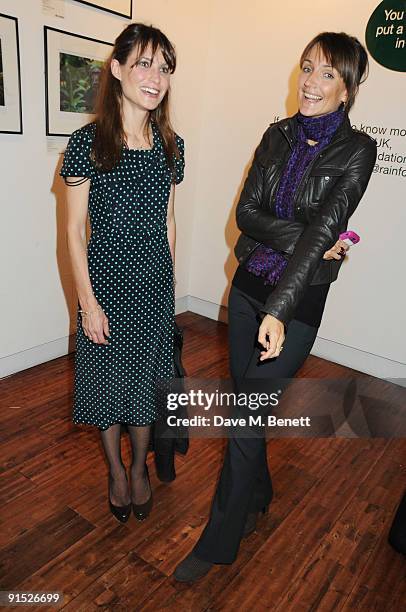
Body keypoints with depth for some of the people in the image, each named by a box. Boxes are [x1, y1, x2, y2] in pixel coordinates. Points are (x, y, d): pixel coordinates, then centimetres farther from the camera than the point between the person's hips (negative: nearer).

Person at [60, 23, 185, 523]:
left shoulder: (170, 145, 4)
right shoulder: (87, 142, -10)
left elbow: (167, 222, 10)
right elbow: (75, 230, -9)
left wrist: (168, 282, 11)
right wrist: (89, 303, -11)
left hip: (155, 280, 4)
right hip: (106, 277, -3)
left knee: (145, 378, 15)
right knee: (108, 377, 12)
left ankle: (140, 468, 39)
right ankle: (115, 470, 38)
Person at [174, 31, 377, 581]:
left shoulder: (356, 149, -8)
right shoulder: (279, 135, 6)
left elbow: (324, 229, -20)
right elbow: (246, 211, -2)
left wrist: (279, 309, -30)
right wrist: (308, 241, -16)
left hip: (297, 300, -5)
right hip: (248, 286, 5)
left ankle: (219, 541, 22)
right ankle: (258, 495, 43)